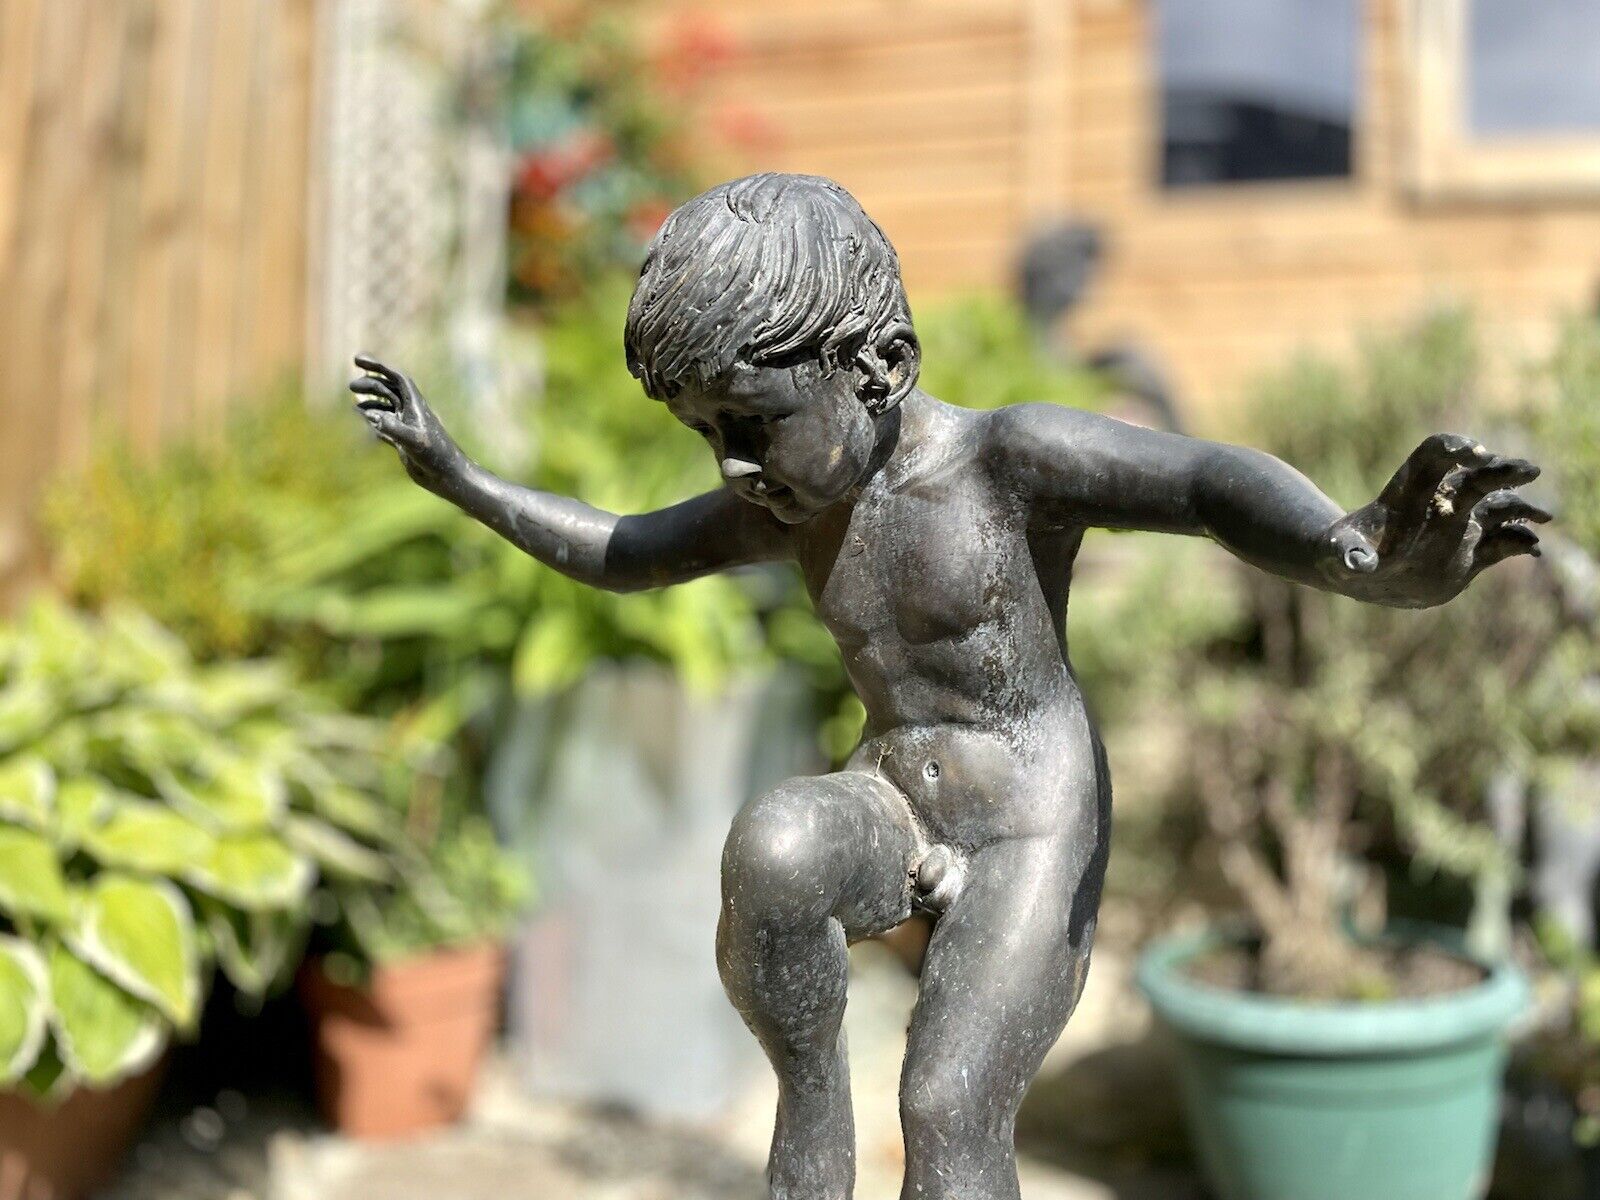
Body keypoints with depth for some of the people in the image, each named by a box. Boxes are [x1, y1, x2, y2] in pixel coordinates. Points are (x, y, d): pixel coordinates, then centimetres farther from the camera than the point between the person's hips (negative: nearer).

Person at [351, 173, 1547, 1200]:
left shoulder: (1012, 456, -18)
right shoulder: (788, 507, 1)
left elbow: (1210, 481, -34)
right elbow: (626, 554, 18)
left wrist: (1371, 559, -55)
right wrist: (461, 477, 18)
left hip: (1032, 836, -4)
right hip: (891, 811, 4)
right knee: (774, 847, -29)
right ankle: (811, 1094, -9)